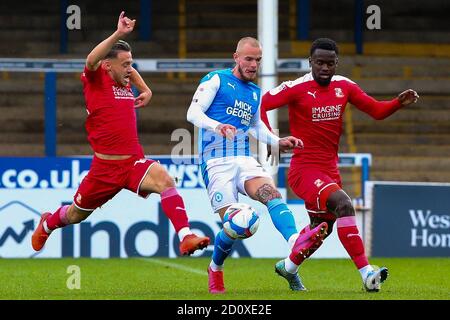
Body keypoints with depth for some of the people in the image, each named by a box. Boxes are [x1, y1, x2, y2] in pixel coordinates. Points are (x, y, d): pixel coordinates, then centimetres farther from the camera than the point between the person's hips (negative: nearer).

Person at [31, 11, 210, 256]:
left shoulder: (125, 82, 9)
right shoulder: (96, 79, -9)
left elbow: (129, 70, 36)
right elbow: (92, 60, -34)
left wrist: (145, 90, 19)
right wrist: (118, 35, -46)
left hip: (135, 162, 4)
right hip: (105, 167, -4)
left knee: (165, 181, -28)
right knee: (75, 215, 17)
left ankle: (186, 238, -36)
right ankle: (47, 225, 52)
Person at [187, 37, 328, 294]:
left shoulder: (255, 92, 21)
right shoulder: (216, 80, 2)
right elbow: (194, 112, -8)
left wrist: (278, 142, 16)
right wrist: (217, 126, -27)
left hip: (244, 160, 5)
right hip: (217, 163, -5)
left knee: (272, 193, -27)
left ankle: (295, 243, -52)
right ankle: (215, 270, 19)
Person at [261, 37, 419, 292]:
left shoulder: (344, 86, 5)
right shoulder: (296, 88, -12)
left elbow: (377, 111, 8)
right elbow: (260, 105, -12)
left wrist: (399, 103, -10)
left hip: (330, 170, 7)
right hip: (305, 169, -7)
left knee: (321, 228, 20)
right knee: (343, 204, -29)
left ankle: (288, 267, 47)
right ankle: (367, 274, -32)